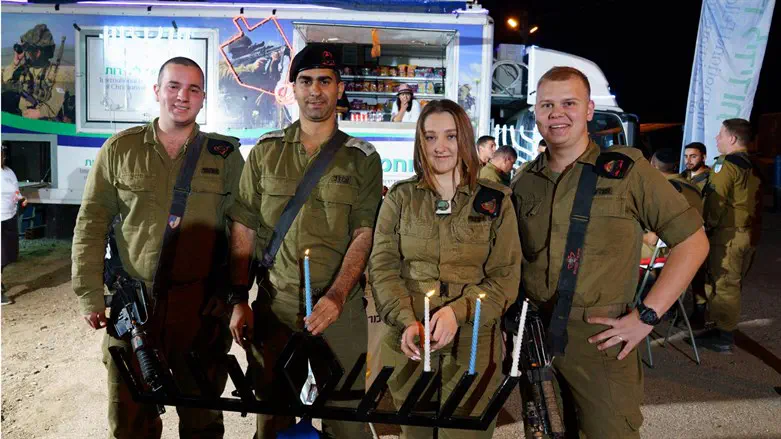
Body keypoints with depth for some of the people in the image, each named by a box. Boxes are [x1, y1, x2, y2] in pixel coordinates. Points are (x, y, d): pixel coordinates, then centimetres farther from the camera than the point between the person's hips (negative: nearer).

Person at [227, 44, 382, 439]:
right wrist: (239, 299, 0)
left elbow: (364, 236, -5)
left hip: (341, 308, -1)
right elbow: (243, 231, 8)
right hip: (273, 307, 2)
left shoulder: (362, 159, 3)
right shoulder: (265, 152, 8)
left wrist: (335, 297, -18)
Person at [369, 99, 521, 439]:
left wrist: (457, 311, -18)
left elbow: (506, 278, -2)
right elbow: (382, 267, 0)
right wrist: (406, 320, -16)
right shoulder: (399, 198, 4)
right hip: (408, 346, 2)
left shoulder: (495, 201, 1)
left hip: (473, 347, -1)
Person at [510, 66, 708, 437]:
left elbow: (693, 241, -7)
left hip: (600, 344, -4)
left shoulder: (626, 170, -8)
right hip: (532, 340, 4)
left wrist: (647, 315, -12)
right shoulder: (523, 183, 5)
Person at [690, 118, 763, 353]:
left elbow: (717, 200, -18)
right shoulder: (752, 166, 13)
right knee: (733, 284, 16)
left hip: (728, 234, -9)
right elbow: (753, 203, 17)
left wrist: (708, 225, -6)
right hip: (749, 234, 9)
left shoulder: (726, 164, -14)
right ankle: (726, 329, 26)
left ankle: (723, 336, 4)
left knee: (722, 285, -2)